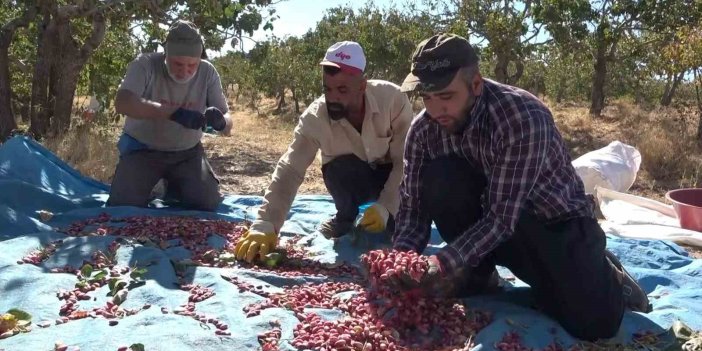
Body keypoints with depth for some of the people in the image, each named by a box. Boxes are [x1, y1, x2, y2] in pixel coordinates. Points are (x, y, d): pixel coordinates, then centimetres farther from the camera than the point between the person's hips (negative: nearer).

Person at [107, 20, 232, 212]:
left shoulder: (208, 72, -12)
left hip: (187, 152, 2)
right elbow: (122, 103, -36)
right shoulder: (145, 64, -19)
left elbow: (228, 125, -12)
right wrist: (174, 112, -48)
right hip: (142, 149, -2)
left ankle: (175, 186, 22)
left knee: (209, 203, -11)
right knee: (123, 205, -17)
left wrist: (220, 121, -38)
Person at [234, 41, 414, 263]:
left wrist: (385, 206, -34)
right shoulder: (314, 117, -27)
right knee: (338, 168, -33)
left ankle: (391, 217, 11)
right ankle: (345, 217, -2)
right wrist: (265, 225, -43)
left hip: (392, 175, 0)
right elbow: (289, 171, -32)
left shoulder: (392, 99, -30)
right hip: (351, 179, 1)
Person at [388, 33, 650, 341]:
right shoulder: (423, 129, -14)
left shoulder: (523, 117, -31)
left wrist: (443, 262, -41)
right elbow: (413, 206, -12)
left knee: (593, 323, -23)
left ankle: (606, 274, 14)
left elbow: (503, 216, -32)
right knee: (438, 179, -26)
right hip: (487, 213, 4)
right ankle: (477, 273, -3)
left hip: (556, 220, -3)